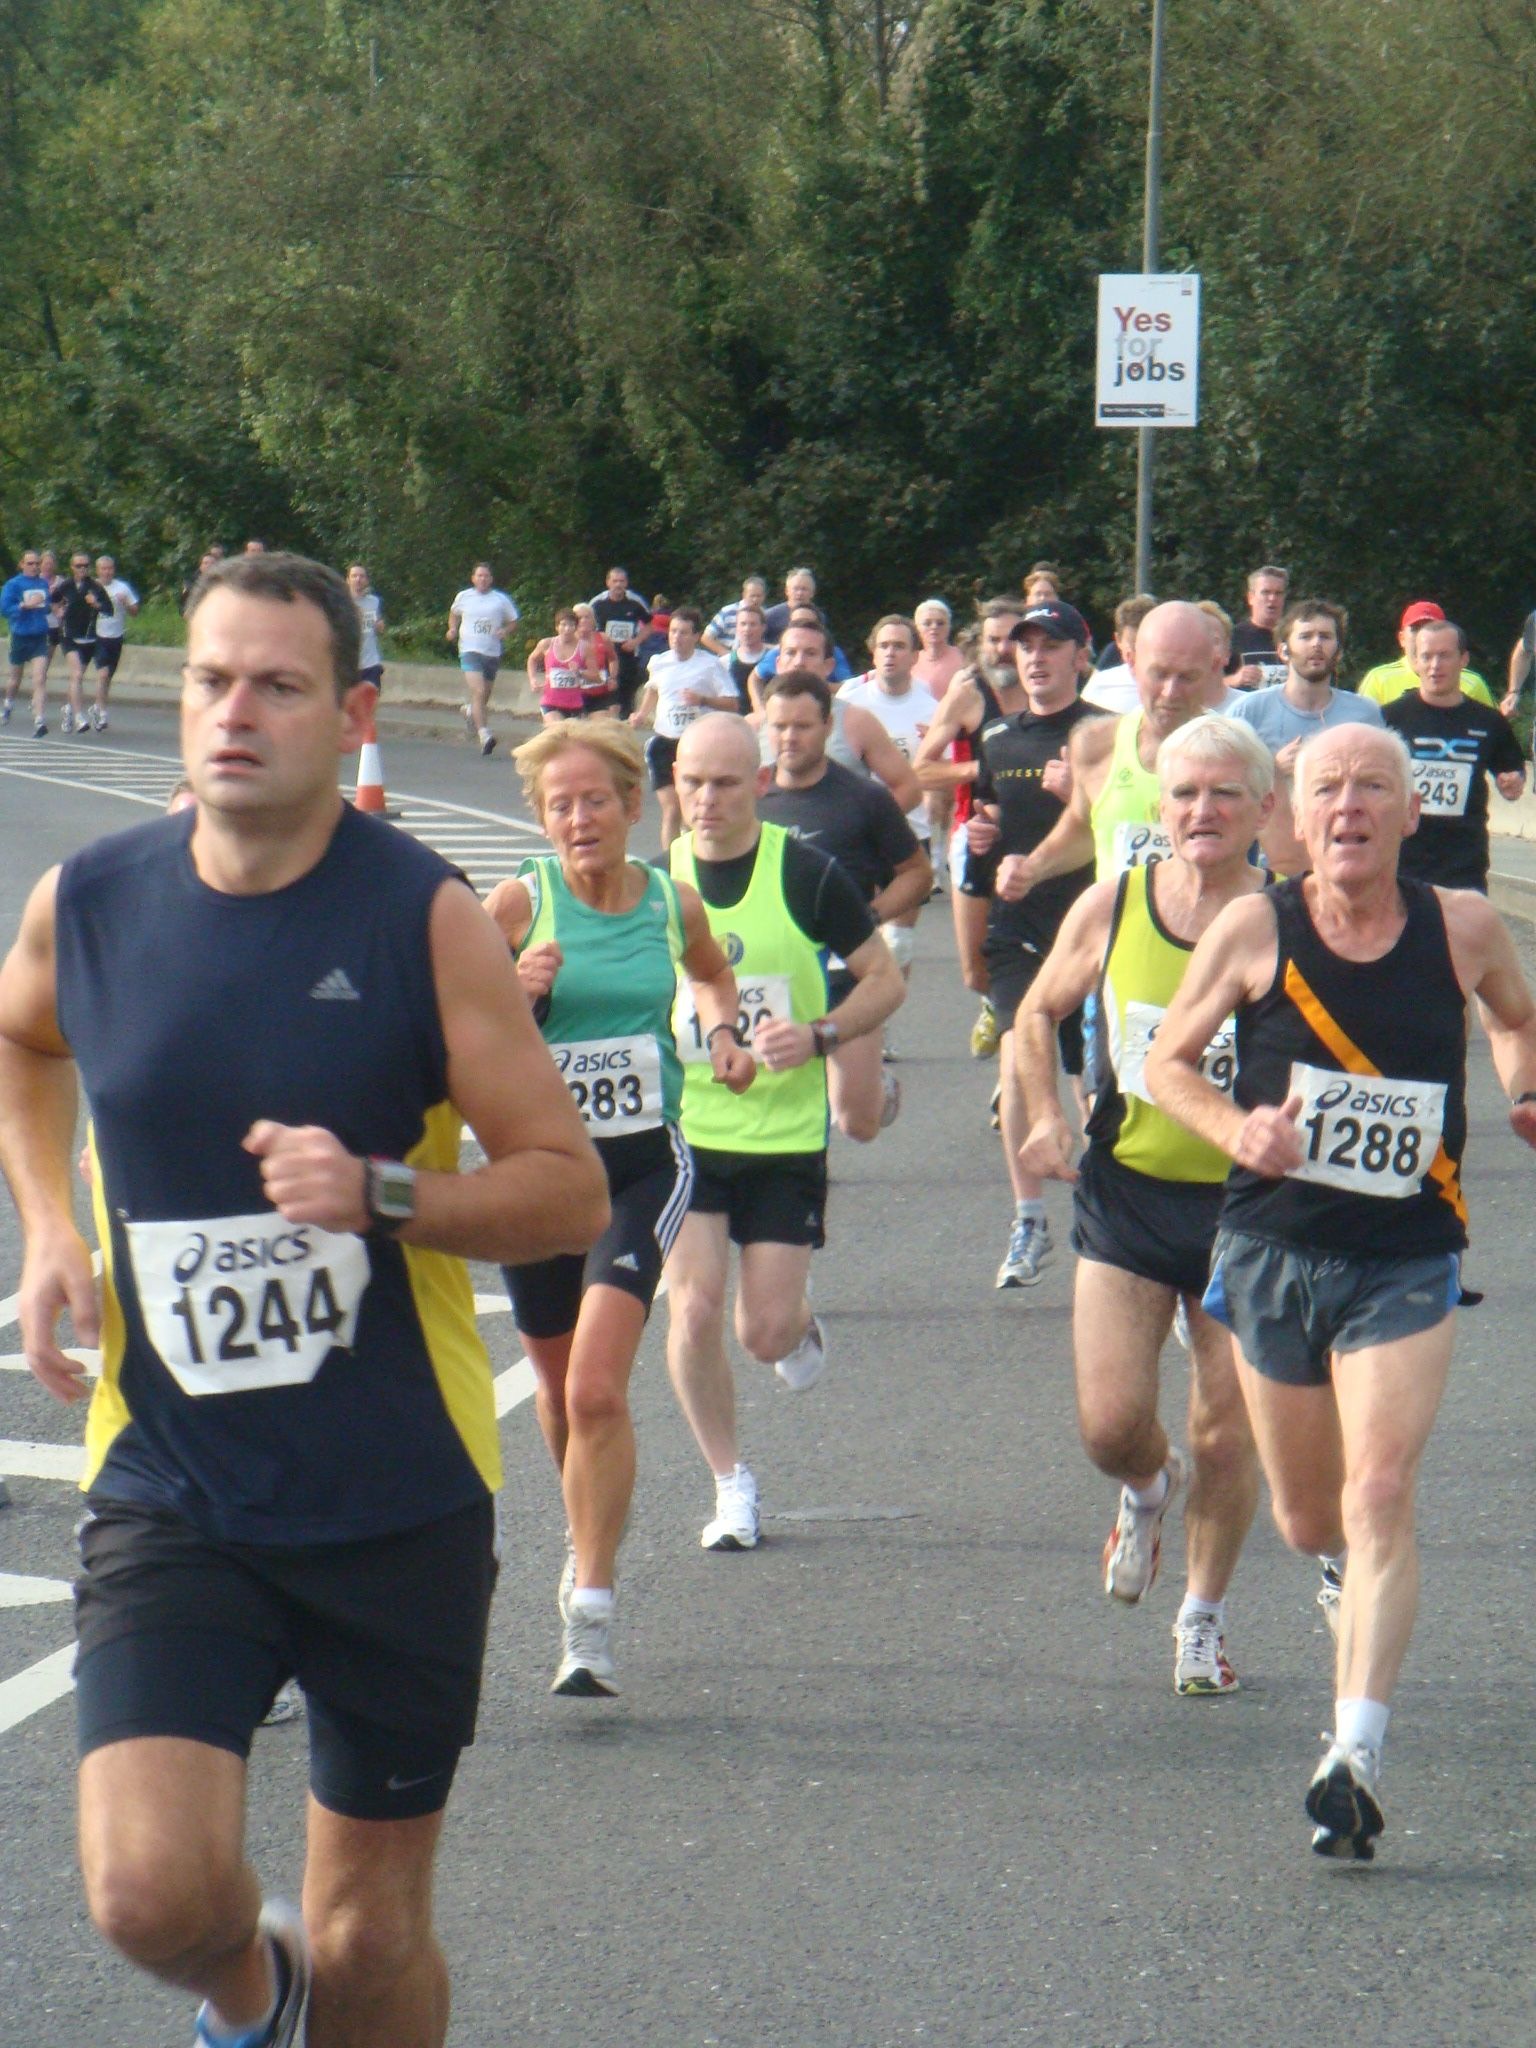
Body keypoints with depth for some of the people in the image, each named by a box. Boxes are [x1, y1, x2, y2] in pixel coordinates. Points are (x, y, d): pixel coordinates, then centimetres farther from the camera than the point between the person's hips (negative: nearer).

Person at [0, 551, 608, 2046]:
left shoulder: (425, 917, -9)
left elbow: (570, 1192, -7)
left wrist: (382, 1195, -24)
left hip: (398, 1502, -1)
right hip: (168, 1490, 1)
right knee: (151, 1892, -16)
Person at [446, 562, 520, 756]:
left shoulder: (501, 599, 4)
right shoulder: (463, 597, 5)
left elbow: (513, 621, 13)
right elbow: (454, 613, 24)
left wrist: (505, 631, -8)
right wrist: (453, 629, 5)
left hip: (493, 653, 2)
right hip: (470, 651, -2)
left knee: (484, 697, 14)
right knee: (478, 692, -21)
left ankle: (470, 711, 48)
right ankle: (484, 734, -25)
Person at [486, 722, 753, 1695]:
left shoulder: (673, 903, 1)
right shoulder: (520, 903, -6)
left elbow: (712, 972, 24)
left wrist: (722, 1031, 5)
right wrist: (515, 993, -21)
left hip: (644, 1166, -1)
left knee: (597, 1389, -16)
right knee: (561, 1387, 16)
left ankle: (590, 1613, -14)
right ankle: (591, 1534, 45)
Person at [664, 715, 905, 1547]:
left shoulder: (808, 875, -8)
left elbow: (884, 979, 0)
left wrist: (818, 1035, -16)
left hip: (786, 1135, -1)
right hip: (682, 1130, 2)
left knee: (765, 1332, -2)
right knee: (694, 1305, -10)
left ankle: (803, 1328, 37)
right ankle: (730, 1482, 9)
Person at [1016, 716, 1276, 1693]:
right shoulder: (1111, 908, -2)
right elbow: (1041, 1013, 14)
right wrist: (1048, 1119, 1)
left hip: (1247, 1203, -1)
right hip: (1127, 1191, 2)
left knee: (1226, 1435, 4)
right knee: (1110, 1424, -5)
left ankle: (1205, 1615, 26)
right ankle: (1148, 1490, 33)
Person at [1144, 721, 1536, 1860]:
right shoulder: (1254, 931, -7)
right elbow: (1168, 1060, 4)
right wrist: (1236, 1130, -15)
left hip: (1407, 1263, -1)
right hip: (1274, 1251, 1)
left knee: (1379, 1495, -18)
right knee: (1310, 1522, 13)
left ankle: (1356, 1754, -19)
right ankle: (1359, 1583, 51)